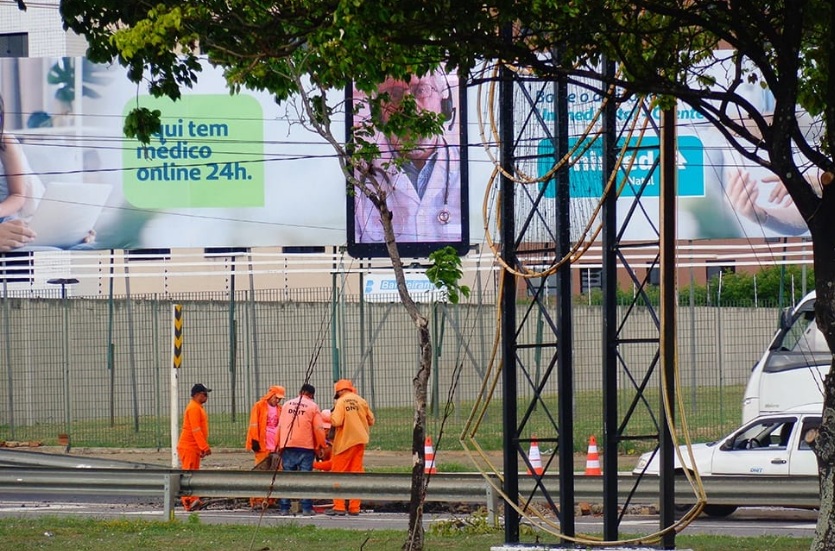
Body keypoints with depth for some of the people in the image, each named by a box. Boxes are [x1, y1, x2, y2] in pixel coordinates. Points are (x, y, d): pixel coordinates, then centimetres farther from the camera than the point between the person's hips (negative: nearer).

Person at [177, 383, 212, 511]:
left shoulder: (198, 408, 19)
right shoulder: (193, 408, -14)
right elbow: (196, 430, -21)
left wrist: (203, 448, 21)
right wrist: (205, 447, -22)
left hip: (194, 448, 10)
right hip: (189, 447, -10)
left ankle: (193, 501, 11)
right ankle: (188, 502, -12)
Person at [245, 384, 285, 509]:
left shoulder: (279, 409, 15)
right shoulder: (259, 406, -1)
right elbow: (254, 425, -5)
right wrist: (255, 441, -11)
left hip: (276, 447, 5)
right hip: (263, 447, -5)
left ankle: (270, 499, 10)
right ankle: (257, 500, -6)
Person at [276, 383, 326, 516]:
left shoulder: (287, 405, 12)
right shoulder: (313, 407, 1)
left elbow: (280, 426, 13)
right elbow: (318, 429, -3)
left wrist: (279, 445, 20)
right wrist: (321, 446, 8)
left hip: (287, 446, 3)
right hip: (305, 446, -3)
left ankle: (284, 508, 5)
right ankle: (306, 508, -5)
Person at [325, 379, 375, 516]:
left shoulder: (341, 402, -10)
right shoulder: (361, 401, 4)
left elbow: (336, 422, -19)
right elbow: (371, 420, 9)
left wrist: (332, 415, 1)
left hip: (344, 442, -5)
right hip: (360, 441, 5)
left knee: (338, 473, 3)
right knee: (356, 473, 8)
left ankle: (339, 506, -2)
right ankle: (354, 507, 7)